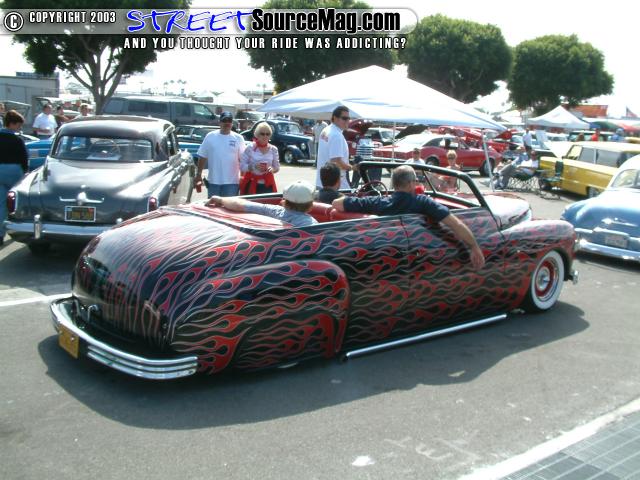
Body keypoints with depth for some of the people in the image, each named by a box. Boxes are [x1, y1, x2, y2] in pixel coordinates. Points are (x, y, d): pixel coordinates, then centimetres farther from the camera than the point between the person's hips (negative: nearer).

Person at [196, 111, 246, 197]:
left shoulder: (238, 138, 0)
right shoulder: (210, 136, 2)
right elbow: (202, 157, 6)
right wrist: (199, 174, 4)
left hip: (232, 181, -1)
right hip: (213, 181, 1)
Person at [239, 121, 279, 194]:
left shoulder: (273, 149, 6)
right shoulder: (250, 148, -3)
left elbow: (277, 167, 12)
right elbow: (242, 166, -3)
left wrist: (272, 169, -11)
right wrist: (254, 167, -20)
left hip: (267, 185, 2)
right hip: (252, 184, -2)